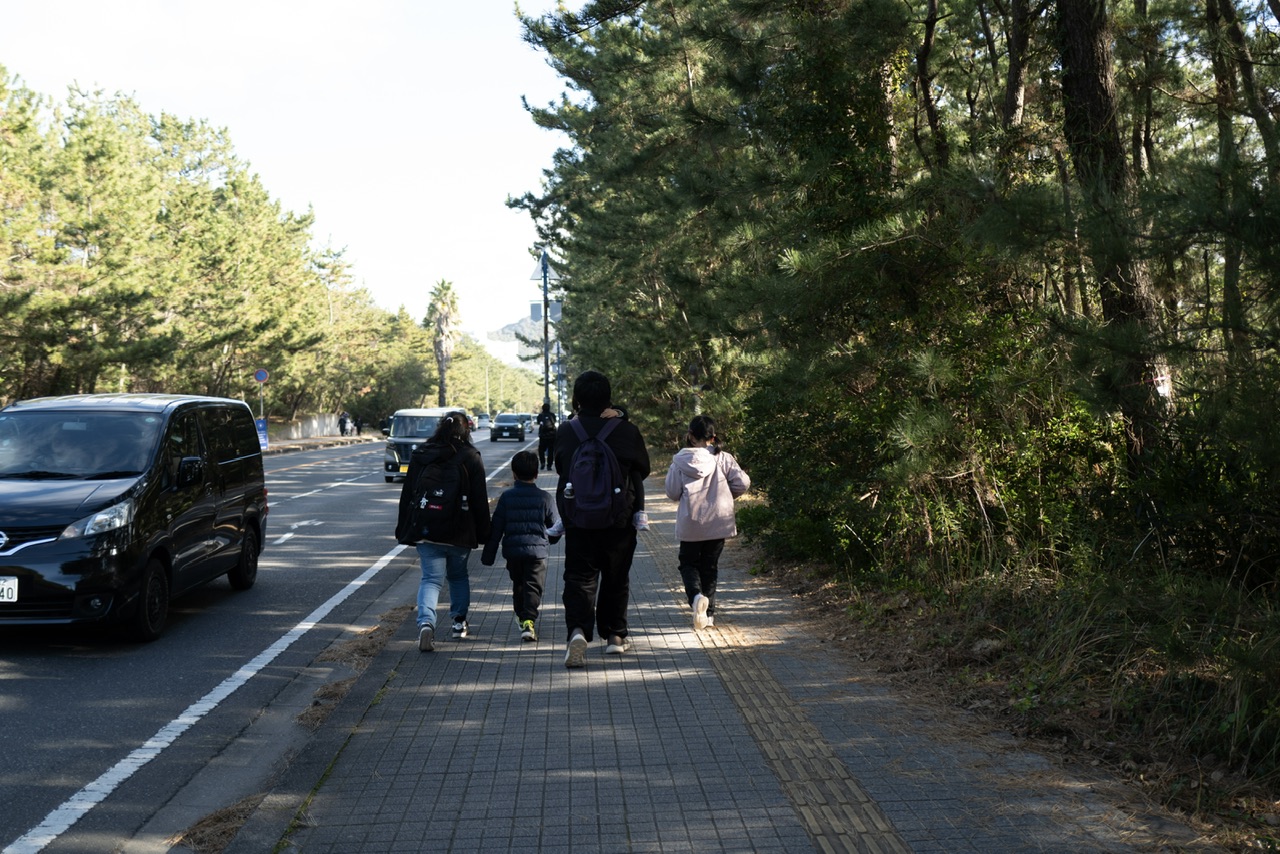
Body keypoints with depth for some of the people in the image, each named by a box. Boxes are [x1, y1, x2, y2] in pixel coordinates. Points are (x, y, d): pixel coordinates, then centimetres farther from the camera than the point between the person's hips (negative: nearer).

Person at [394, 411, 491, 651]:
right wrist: (483, 533, 4)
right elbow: (480, 500, -3)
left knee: (431, 579, -1)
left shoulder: (420, 455, 3)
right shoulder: (471, 458, -3)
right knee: (458, 576, 21)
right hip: (460, 533, -1)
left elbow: (407, 496, 6)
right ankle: (459, 622, 27)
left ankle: (426, 622, -24)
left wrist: (403, 530, 11)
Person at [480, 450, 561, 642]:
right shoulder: (545, 498, -2)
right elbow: (556, 527, 4)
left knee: (518, 585, 21)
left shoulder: (506, 497, -1)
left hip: (513, 551, 2)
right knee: (533, 587, -1)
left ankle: (522, 617, 33)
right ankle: (529, 621, -19)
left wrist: (488, 556, 6)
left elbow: (495, 529, 0)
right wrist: (550, 541, 26)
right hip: (538, 550, -2)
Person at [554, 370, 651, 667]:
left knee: (579, 575, 2)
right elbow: (643, 470, 5)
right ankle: (615, 635, 23)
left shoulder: (565, 431, -6)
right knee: (615, 577, 15)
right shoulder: (627, 431, -9)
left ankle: (578, 629, -21)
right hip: (619, 518, 0)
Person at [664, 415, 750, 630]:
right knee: (710, 566, 15)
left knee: (688, 563, 13)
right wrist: (727, 495, 8)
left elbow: (673, 493, -5)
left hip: (689, 524, -1)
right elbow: (743, 482, -10)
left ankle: (696, 595, -17)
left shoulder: (680, 461, -8)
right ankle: (708, 613, 16)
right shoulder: (723, 459, -6)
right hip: (718, 522, 1)